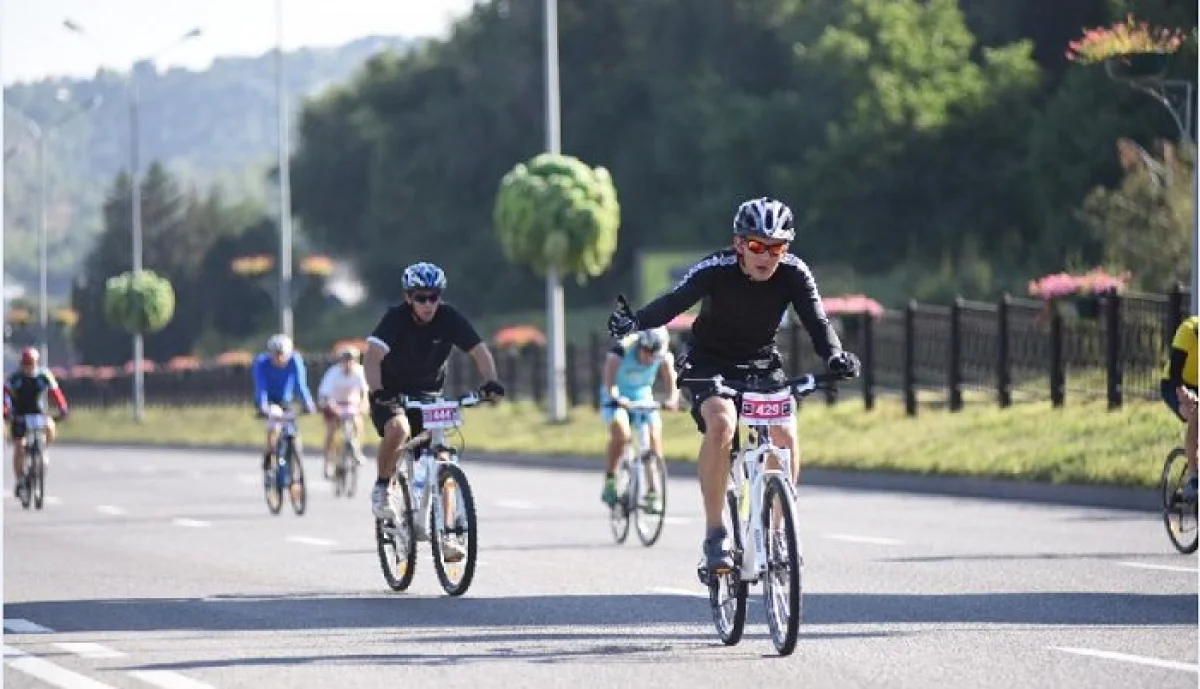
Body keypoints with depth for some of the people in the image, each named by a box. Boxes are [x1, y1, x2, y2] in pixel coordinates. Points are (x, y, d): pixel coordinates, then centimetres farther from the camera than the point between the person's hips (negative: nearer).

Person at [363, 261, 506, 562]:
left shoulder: (450, 318, -14)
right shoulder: (396, 318, -21)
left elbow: (479, 350, -19)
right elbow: (372, 356, -32)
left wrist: (491, 381, -38)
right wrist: (376, 391, -50)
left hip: (428, 394, 3)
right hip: (391, 394, -3)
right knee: (398, 428, -34)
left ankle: (444, 533, 3)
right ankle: (382, 489, -10)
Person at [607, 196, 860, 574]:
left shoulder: (794, 274, -17)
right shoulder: (715, 270, -24)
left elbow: (817, 321, -24)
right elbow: (674, 301, -38)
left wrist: (835, 355, -46)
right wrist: (635, 321, -58)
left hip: (762, 364, 3)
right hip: (710, 364, -3)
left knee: (785, 433, -21)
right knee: (721, 423, -31)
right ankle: (714, 535, -23)